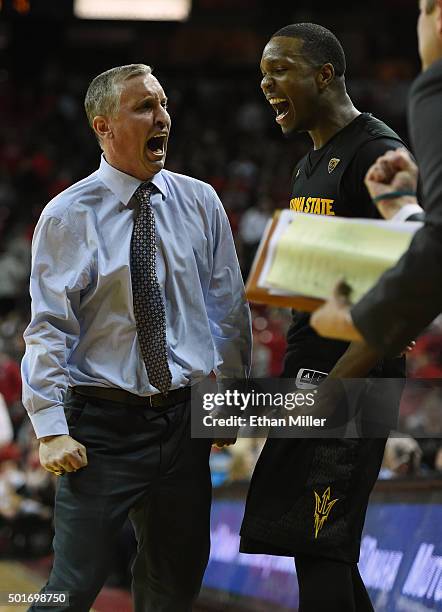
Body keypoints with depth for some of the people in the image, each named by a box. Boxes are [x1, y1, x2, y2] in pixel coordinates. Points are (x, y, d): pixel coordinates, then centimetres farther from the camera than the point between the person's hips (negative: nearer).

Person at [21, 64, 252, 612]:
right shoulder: (67, 216, -6)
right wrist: (51, 429, -16)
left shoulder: (200, 203, 5)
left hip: (185, 421, 4)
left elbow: (228, 309, 11)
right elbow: (49, 330, -9)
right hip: (103, 423, -4)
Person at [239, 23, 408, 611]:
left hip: (353, 380, -10)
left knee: (320, 550, -12)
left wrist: (334, 383, -23)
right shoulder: (309, 166, 19)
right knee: (319, 548, 12)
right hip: (311, 374, 10)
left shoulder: (379, 154, -12)